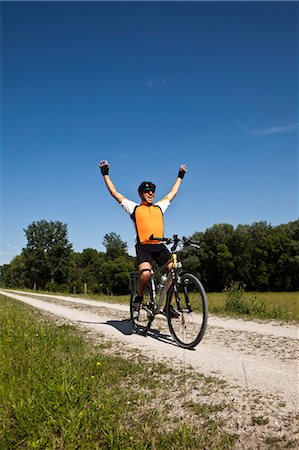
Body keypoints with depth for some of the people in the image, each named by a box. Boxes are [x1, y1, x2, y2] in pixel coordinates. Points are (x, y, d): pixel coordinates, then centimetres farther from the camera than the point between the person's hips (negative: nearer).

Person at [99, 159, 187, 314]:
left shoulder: (159, 207, 23)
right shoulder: (134, 208, 13)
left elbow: (172, 193, 36)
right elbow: (114, 192, 13)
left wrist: (180, 176, 44)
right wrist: (105, 174, 15)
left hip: (160, 246, 4)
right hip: (143, 246, -4)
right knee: (145, 273, -28)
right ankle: (139, 297, 2)